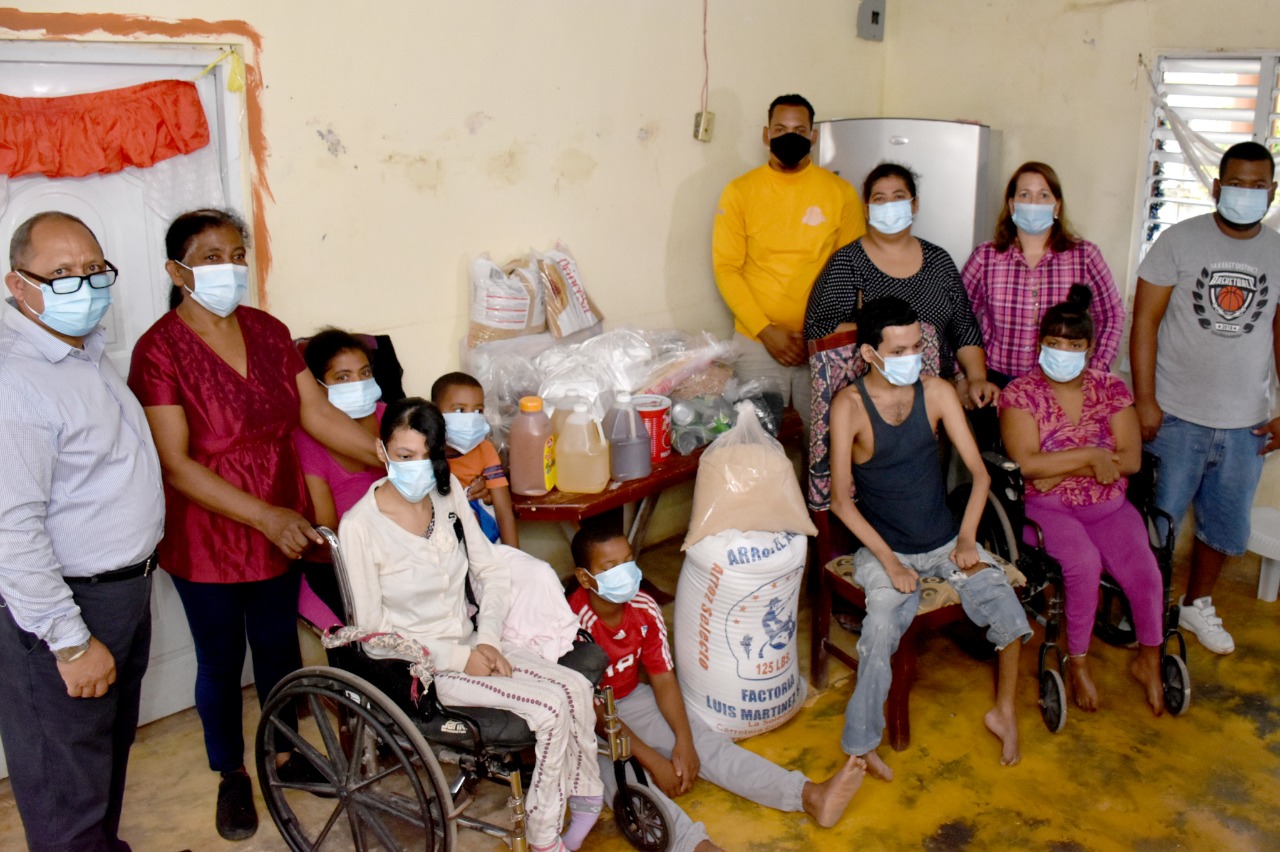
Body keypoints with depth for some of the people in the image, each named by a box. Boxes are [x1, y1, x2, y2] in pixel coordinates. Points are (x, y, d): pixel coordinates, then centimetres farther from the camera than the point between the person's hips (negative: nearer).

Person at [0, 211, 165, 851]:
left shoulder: (88, 350, 8)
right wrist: (71, 642, -24)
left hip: (126, 587, 10)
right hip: (67, 607, -10)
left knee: (112, 749, 26)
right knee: (68, 796, 6)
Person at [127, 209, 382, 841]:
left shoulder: (269, 331, 0)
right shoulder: (160, 350, -17)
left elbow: (319, 416, 0)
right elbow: (175, 464, -20)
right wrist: (264, 515, -27)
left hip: (282, 529, 5)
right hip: (206, 539, -4)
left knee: (278, 645, 19)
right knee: (221, 660, 13)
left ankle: (286, 752, 42)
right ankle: (231, 776, 35)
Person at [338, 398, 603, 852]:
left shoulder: (448, 491, -2)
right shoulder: (360, 527, -20)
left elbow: (492, 572, 4)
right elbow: (374, 632, -16)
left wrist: (486, 640, -10)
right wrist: (459, 659, -17)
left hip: (471, 643, 6)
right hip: (423, 667, -6)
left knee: (576, 687, -12)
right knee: (551, 708, -19)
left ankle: (586, 804, 8)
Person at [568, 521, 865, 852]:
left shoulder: (644, 608, -11)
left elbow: (663, 679, -5)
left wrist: (683, 741, -19)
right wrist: (654, 762, -26)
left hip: (632, 698, 6)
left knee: (706, 742, -12)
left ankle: (811, 797, -24)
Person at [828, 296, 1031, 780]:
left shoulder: (938, 393, -3)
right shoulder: (850, 405, -13)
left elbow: (979, 472, -1)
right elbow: (841, 500, -13)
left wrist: (967, 539, -14)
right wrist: (890, 561, -18)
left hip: (945, 541, 3)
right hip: (883, 546, -3)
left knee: (1007, 608, -17)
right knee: (881, 633, -27)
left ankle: (1004, 713, 9)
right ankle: (860, 744, -6)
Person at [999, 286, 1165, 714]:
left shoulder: (1111, 389, 6)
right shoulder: (1020, 393, -4)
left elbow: (1130, 459, -4)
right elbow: (1027, 463, -16)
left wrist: (1062, 468, -12)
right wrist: (1091, 456, -15)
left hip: (1108, 507, 3)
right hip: (1047, 508, -3)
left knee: (1143, 566, -20)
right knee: (1085, 562, -29)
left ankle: (1149, 659, 5)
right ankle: (1077, 662, -8)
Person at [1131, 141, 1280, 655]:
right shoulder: (1180, 241, -6)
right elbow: (1145, 321, -7)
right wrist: (1144, 400, -13)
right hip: (1176, 417, -4)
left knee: (1225, 526, 16)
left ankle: (1197, 604, 38)